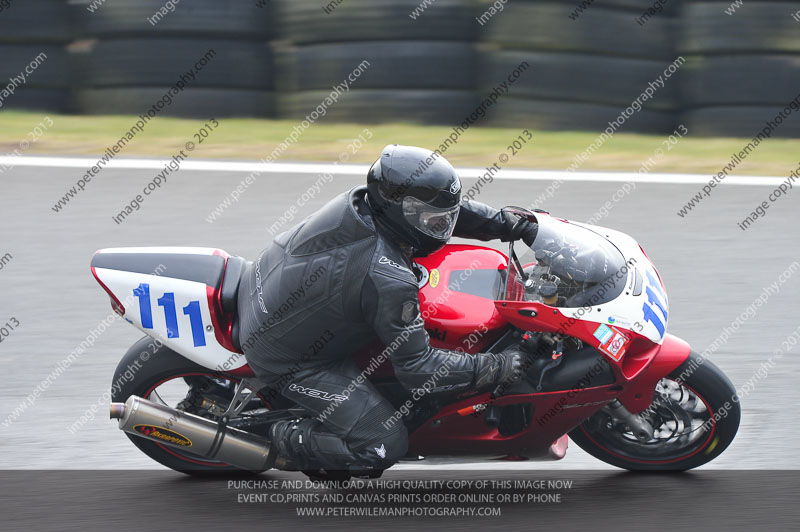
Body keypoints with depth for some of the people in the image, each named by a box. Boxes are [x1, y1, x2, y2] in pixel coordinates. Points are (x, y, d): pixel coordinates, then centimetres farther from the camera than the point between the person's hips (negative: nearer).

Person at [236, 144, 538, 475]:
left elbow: (436, 211, 7)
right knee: (385, 445, -9)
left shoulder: (359, 201, -12)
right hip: (286, 358, -8)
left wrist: (510, 224, 3)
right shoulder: (389, 282, -34)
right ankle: (287, 442, 8)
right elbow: (416, 368, -26)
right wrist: (496, 368, -22)